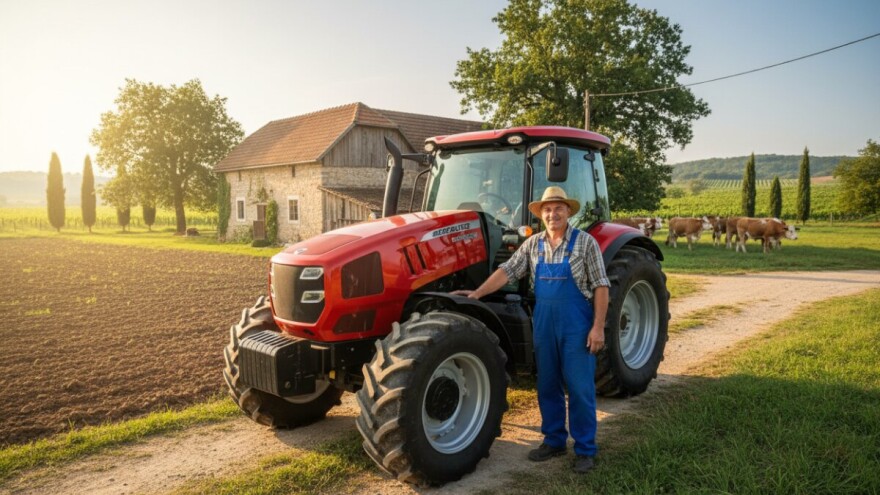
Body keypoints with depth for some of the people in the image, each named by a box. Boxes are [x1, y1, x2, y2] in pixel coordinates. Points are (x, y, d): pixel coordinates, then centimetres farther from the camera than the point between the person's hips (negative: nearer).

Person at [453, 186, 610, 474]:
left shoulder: (585, 242, -5)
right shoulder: (533, 245, 6)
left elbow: (600, 286, -7)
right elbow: (507, 271, 1)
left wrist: (598, 327, -13)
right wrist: (477, 293, -11)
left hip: (577, 328, -4)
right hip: (543, 327, 4)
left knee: (579, 389, 1)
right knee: (547, 386, 12)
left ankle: (585, 450, 15)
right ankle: (554, 441, 27)